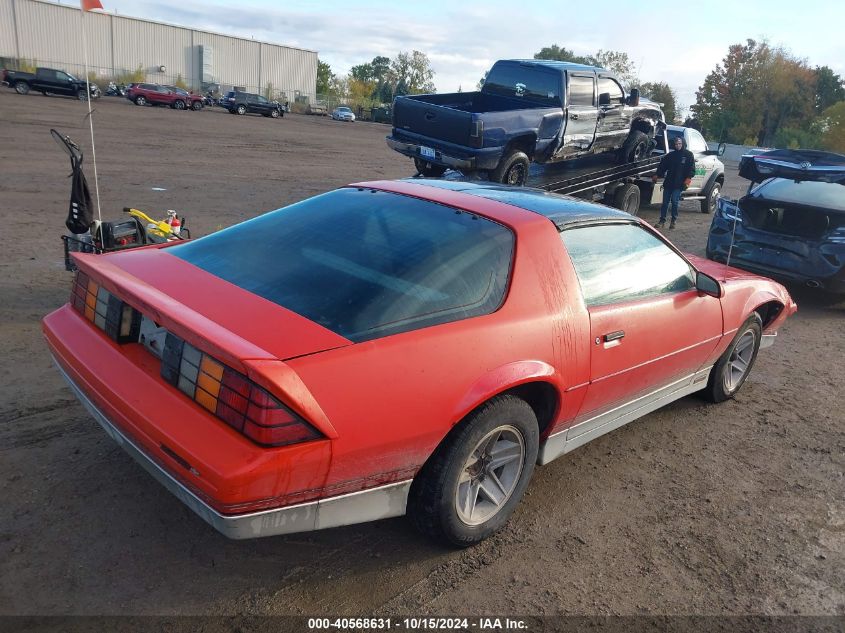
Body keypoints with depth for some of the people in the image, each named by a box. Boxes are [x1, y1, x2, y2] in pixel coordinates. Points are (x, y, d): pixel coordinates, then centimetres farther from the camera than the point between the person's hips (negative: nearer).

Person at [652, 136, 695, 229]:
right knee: (665, 202, 4)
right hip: (668, 182, 4)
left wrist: (688, 178, -15)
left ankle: (673, 221, 5)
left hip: (679, 184, -4)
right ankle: (662, 220, 9)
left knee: (674, 201, -7)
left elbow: (692, 169, 0)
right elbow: (662, 166, 14)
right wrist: (657, 175, 0)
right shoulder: (670, 155, 14)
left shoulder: (688, 155, 4)